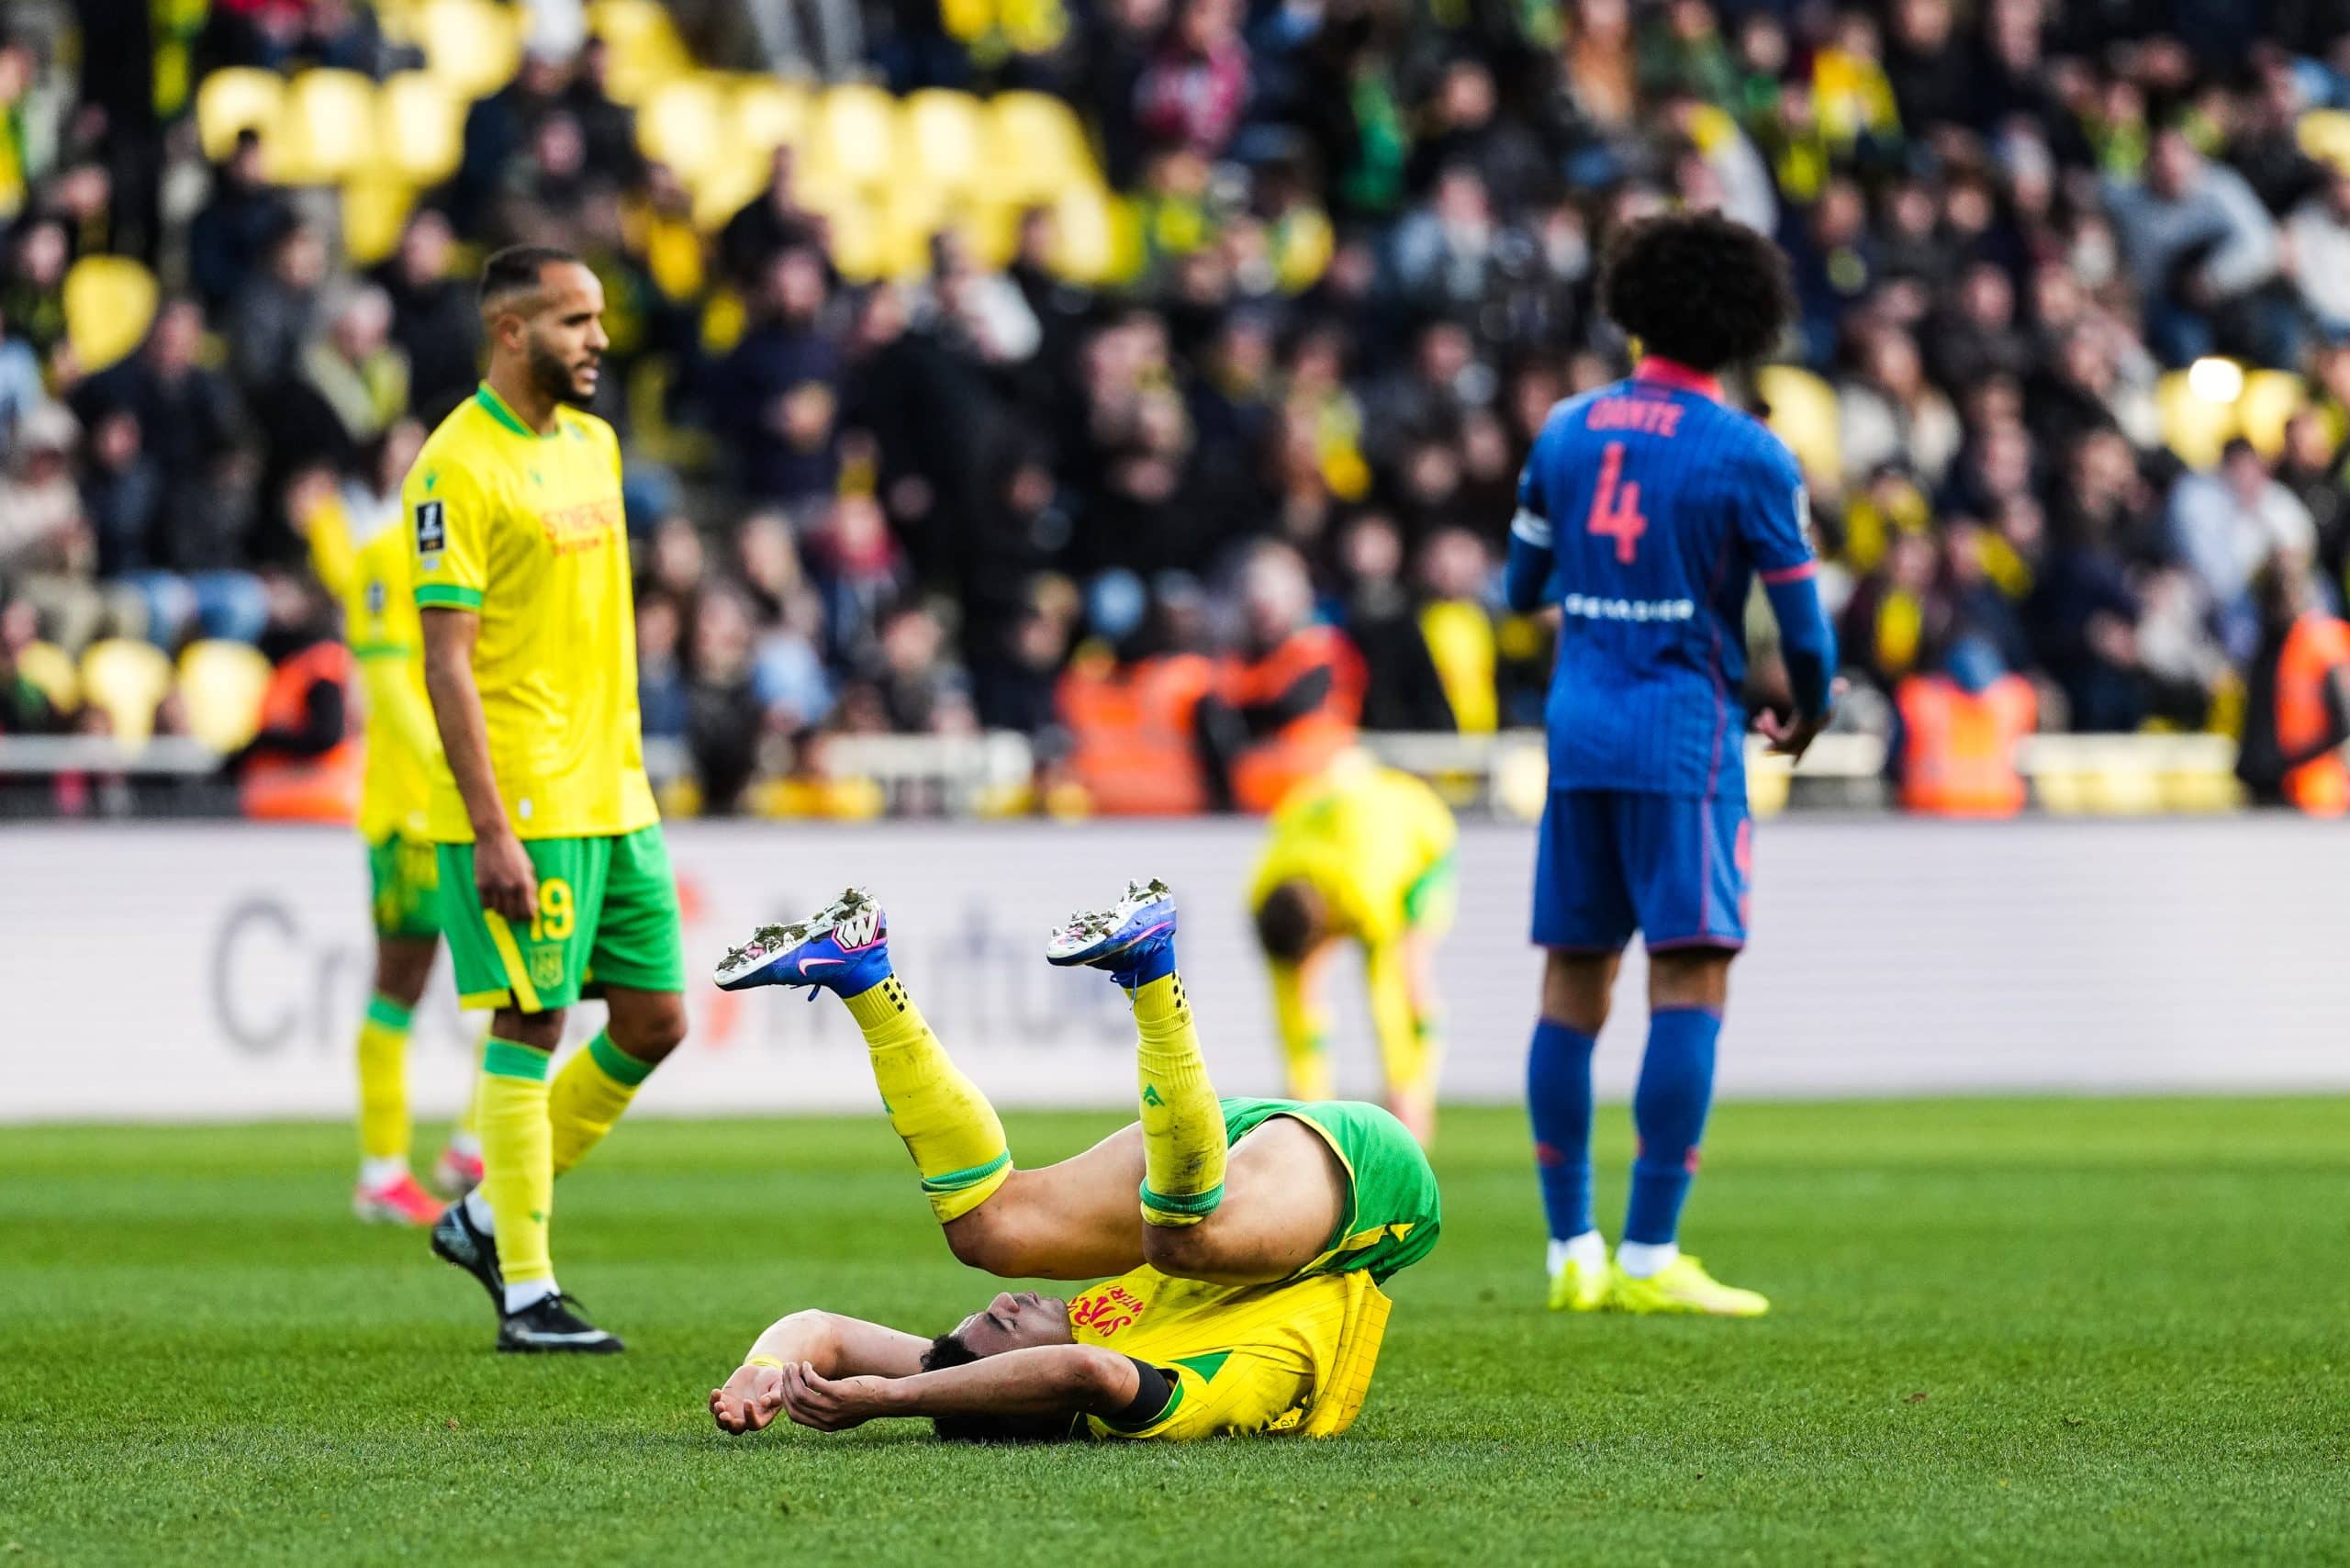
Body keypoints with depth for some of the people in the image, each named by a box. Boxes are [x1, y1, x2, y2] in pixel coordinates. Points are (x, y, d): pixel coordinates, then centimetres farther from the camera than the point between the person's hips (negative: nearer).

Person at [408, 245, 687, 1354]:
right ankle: (526, 1292, 1)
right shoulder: (459, 466, -13)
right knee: (531, 1023, -5)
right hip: (520, 803, -8)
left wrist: (626, 771, 18)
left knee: (654, 1020, 8)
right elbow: (446, 659, -16)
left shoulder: (592, 443, 14)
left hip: (614, 794, 8)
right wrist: (491, 832, -20)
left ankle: (487, 1218, 21)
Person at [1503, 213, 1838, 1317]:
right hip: (1684, 736, -5)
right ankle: (1648, 1257, -13)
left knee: (1574, 980, 9)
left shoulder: (1568, 431, 7)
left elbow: (1522, 588, 16)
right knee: (1691, 984, -6)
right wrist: (1808, 711, 16)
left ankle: (1573, 1250, 10)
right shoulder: (1748, 458, -7)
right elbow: (1801, 620, -4)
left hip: (1578, 731, 5)